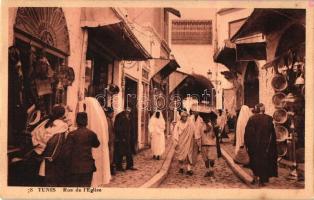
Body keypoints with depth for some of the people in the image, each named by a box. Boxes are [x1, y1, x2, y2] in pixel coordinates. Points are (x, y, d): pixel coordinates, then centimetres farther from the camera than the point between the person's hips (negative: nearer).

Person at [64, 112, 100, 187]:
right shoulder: (91, 134, -3)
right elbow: (96, 144, 16)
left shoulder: (72, 134, -11)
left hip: (74, 167, -2)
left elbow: (66, 151, -11)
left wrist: (67, 165, 1)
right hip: (87, 167, 2)